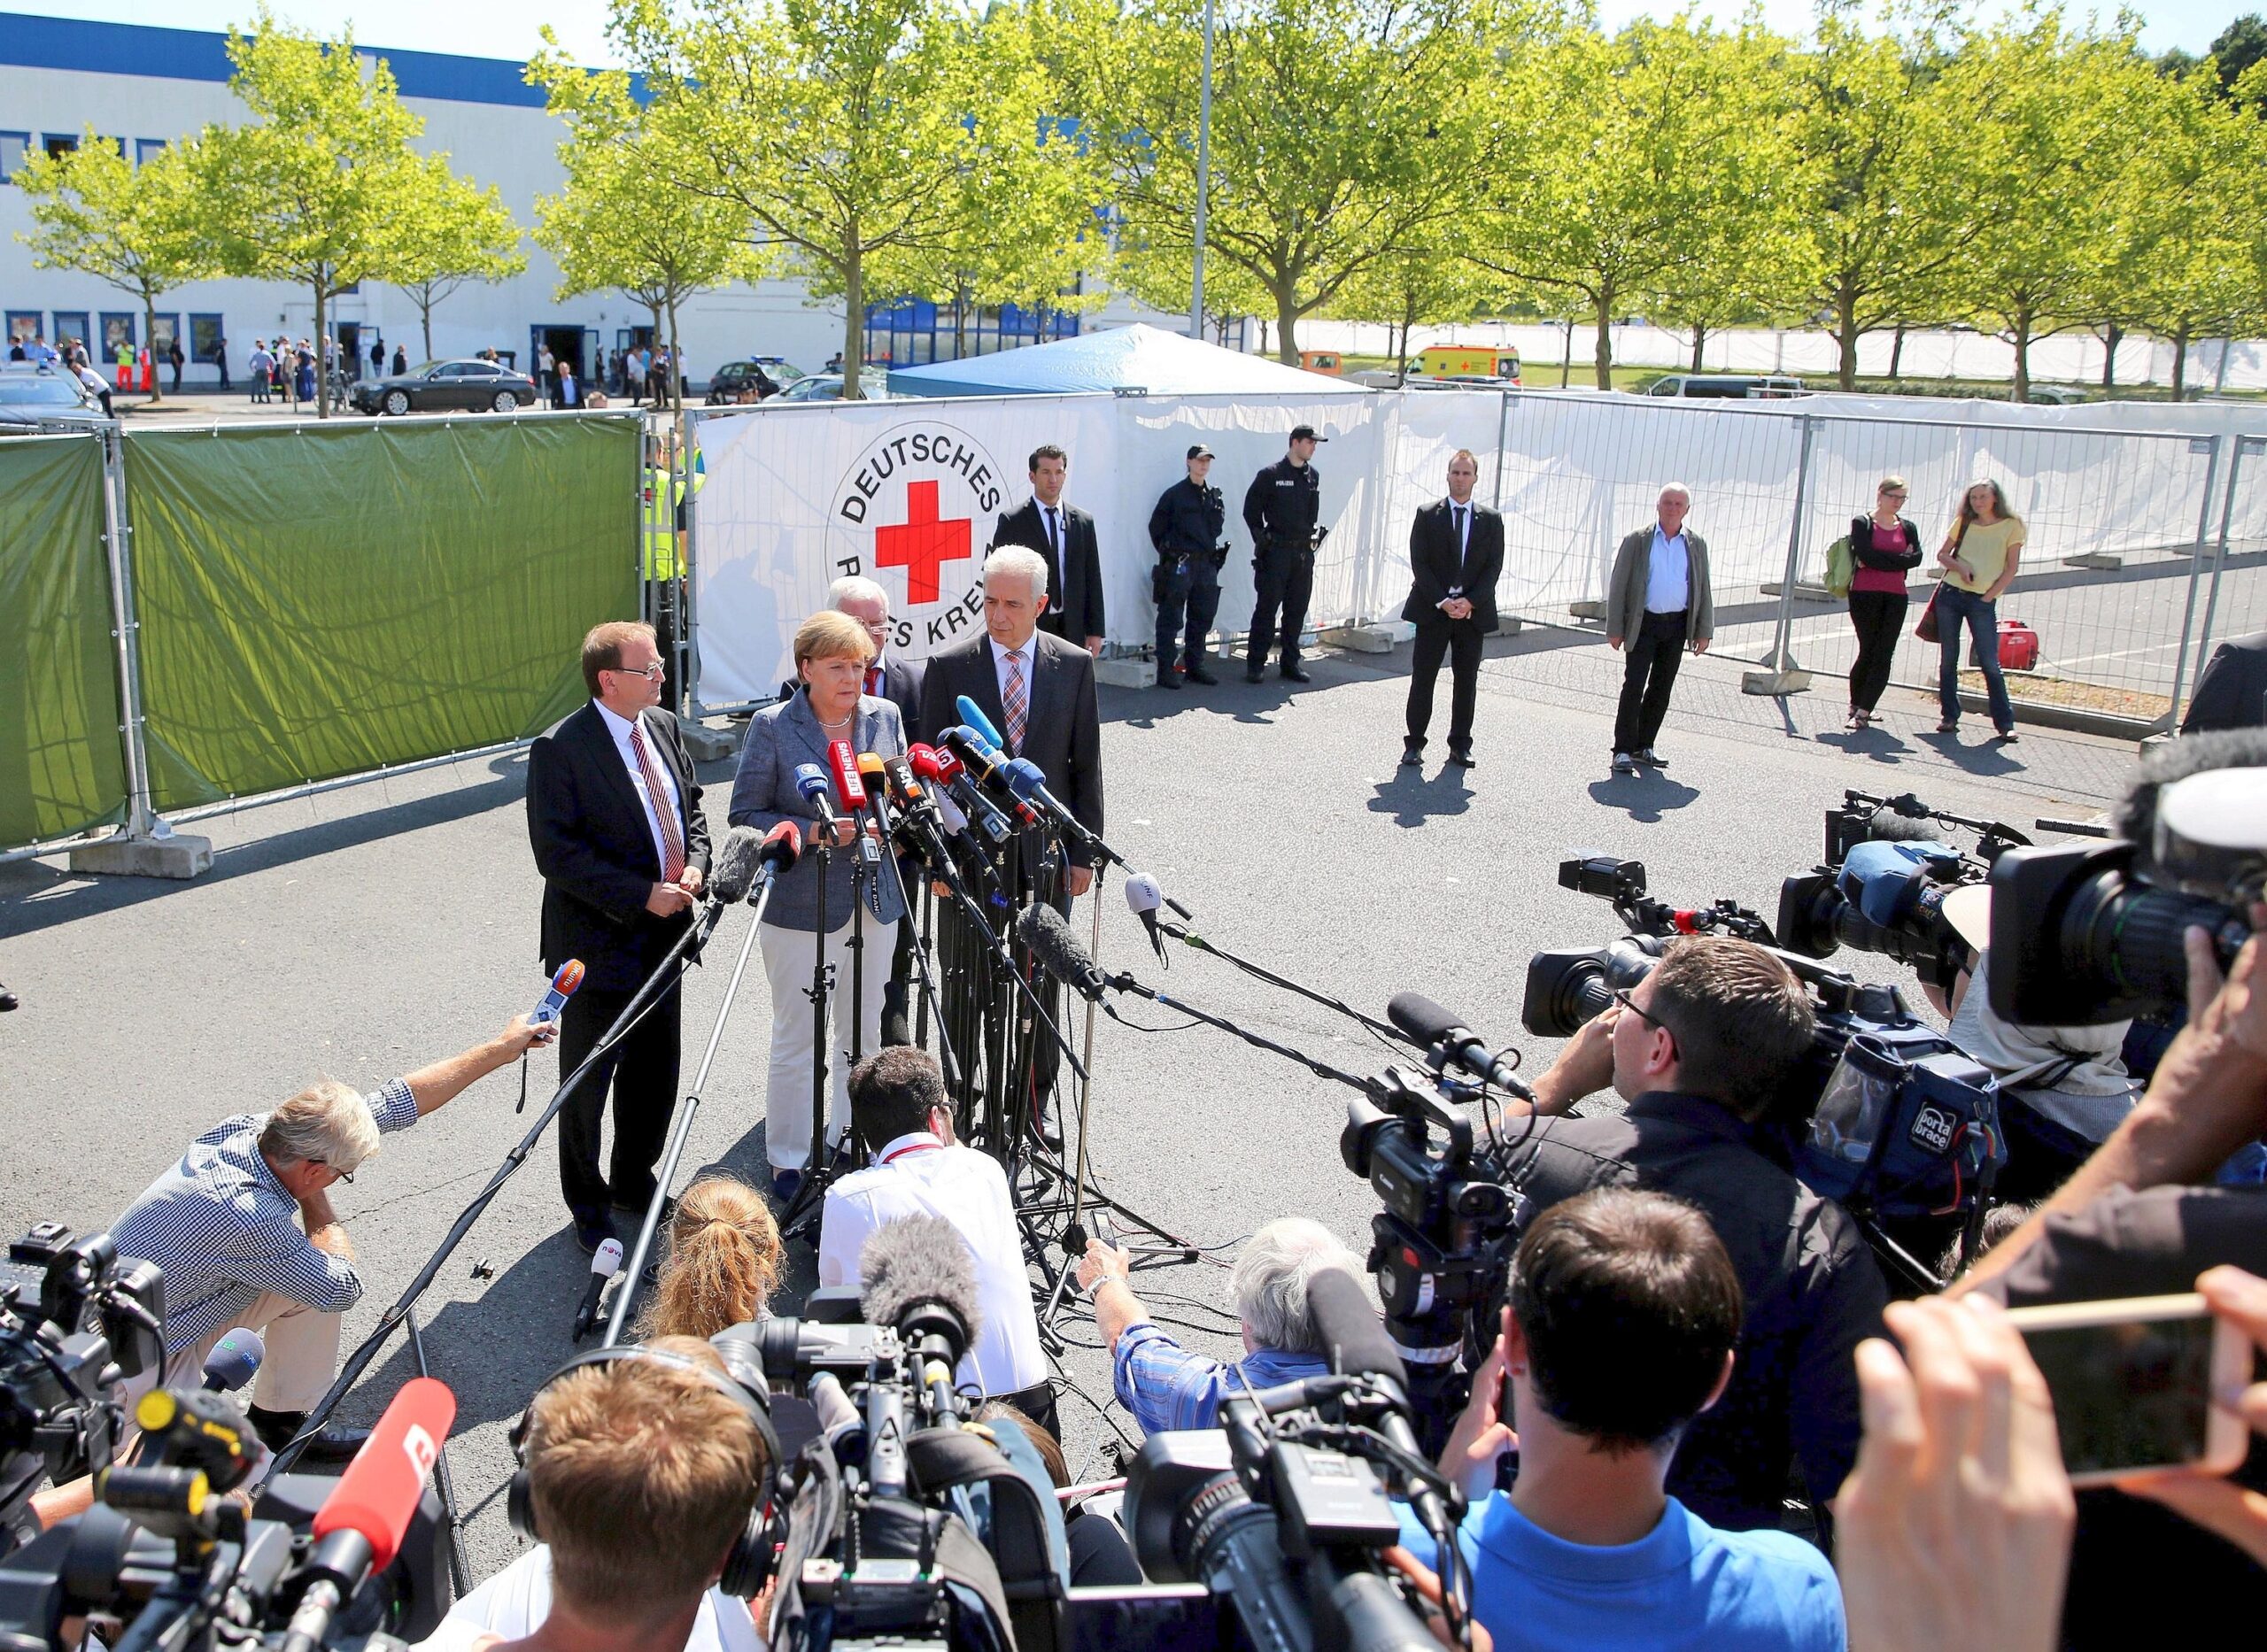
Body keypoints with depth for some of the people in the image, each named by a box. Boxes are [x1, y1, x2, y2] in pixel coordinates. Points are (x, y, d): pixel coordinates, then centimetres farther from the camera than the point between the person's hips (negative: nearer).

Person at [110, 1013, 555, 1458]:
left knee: (316, 1274, 2)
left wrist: (499, 1049, 1)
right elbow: (343, 1290, -21)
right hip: (136, 1365, -9)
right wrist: (318, 1204, -12)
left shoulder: (254, 1128, -13)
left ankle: (282, 1416, 17)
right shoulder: (246, 1217, -36)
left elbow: (388, 1103, -4)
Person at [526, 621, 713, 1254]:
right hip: (599, 945, -7)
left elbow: (691, 808, 14)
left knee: (655, 1074, 19)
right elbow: (558, 854, -20)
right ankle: (587, 1205, 27)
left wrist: (693, 867, -5)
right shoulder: (559, 750, -18)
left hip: (663, 937, 7)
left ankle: (635, 1180, 40)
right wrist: (644, 895, -22)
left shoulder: (664, 727, 4)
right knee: (587, 1082, 9)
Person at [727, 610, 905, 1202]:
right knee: (797, 1038, 5)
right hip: (803, 904, -4)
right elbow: (746, 814, -8)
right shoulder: (771, 727, -9)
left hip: (875, 899, 5)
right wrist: (812, 831, -21)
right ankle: (788, 1159, 20)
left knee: (864, 1031, 16)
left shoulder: (884, 716, 3)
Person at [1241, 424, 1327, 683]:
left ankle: (1291, 662, 17)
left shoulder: (1313, 476, 10)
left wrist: (1312, 537, 11)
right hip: (1276, 551, -5)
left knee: (1297, 610, 9)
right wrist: (1263, 539, -1)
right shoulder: (1271, 475, -6)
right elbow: (1251, 510, -1)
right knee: (1266, 608, -4)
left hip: (1304, 552, 5)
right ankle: (1255, 663, 1)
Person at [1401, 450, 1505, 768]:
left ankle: (1460, 746, 14)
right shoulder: (1427, 516, 2)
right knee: (1422, 679, 0)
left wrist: (1469, 601, -13)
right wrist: (1442, 601, -14)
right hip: (1433, 610, -2)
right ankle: (1414, 744, 8)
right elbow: (1419, 563, -4)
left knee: (1466, 682, 6)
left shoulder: (1490, 521, 7)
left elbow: (1493, 566, 1)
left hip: (1473, 612, 2)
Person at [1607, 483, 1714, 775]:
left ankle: (1643, 746, 19)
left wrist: (1704, 631, 6)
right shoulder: (1637, 541, 0)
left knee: (1661, 689, 9)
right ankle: (1623, 750, -5)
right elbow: (1618, 586, -1)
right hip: (1643, 623, -3)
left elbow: (1703, 590, 12)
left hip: (1677, 626, 4)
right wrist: (1615, 629, -6)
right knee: (1633, 687, -8)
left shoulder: (1696, 545, 9)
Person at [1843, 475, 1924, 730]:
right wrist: (1899, 559, -7)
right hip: (1865, 595, -3)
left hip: (1895, 597, 4)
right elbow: (1866, 555, -13)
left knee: (1884, 655, -5)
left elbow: (1916, 558, -4)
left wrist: (1879, 561, -10)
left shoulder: (1908, 528, 13)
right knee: (1869, 651, -2)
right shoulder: (1862, 523, 2)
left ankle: (1863, 711, -6)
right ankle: (1856, 706, 16)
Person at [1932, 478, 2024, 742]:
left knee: (1990, 663, -6)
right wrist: (1959, 566, -8)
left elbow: (2010, 570, -1)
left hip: (1983, 601, -3)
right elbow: (1942, 554, 12)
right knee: (1948, 659, 4)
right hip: (1950, 594, 3)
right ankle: (1950, 717, 12)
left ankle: (2005, 723, -3)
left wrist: (1989, 596, -7)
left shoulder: (2011, 526, 1)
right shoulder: (1963, 523, 9)